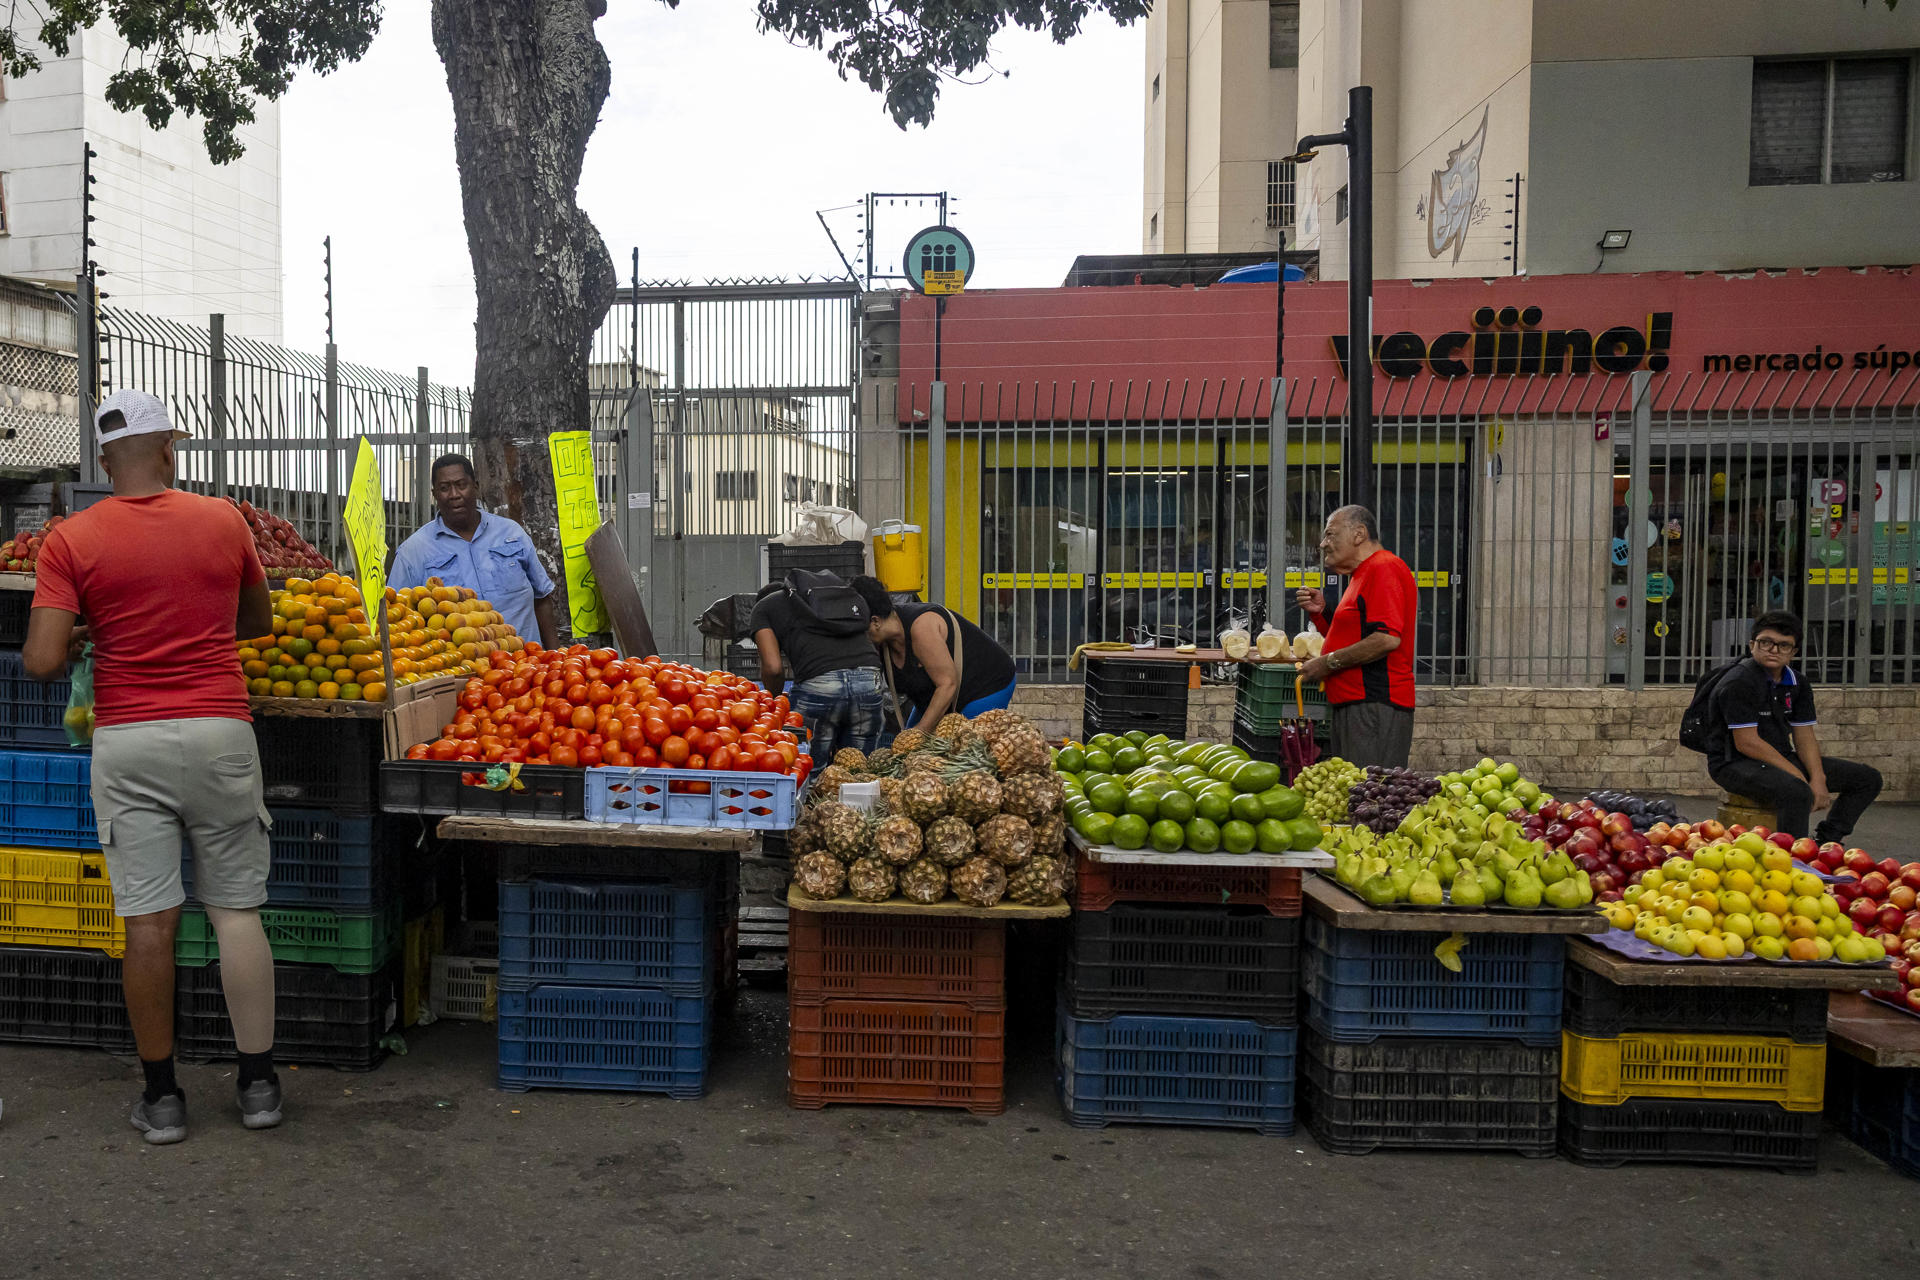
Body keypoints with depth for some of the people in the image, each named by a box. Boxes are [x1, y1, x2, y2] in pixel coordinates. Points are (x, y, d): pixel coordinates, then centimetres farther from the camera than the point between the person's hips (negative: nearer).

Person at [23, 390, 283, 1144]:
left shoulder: (71, 541, -3)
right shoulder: (223, 521, 1)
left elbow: (42, 662, -8)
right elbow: (259, 621, 15)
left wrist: (84, 637, 12)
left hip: (126, 742, 0)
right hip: (218, 733, 0)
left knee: (148, 922, 5)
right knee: (236, 910, 7)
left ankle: (160, 1096, 15)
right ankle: (258, 1084, 14)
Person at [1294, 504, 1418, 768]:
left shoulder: (1384, 568, -10)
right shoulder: (1362, 574, 23)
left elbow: (1388, 638, -23)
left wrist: (1329, 662, -17)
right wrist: (1320, 612, 10)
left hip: (1375, 705, -10)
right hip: (1354, 704, 10)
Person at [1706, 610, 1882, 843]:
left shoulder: (1797, 684, 9)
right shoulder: (1738, 683, -17)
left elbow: (1804, 737, 8)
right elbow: (1747, 743, -21)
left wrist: (1818, 779, -9)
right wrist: (1799, 776, -20)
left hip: (1782, 759, 9)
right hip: (1735, 763, -9)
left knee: (1868, 778, 8)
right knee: (1797, 793, -38)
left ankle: (1825, 841, 4)